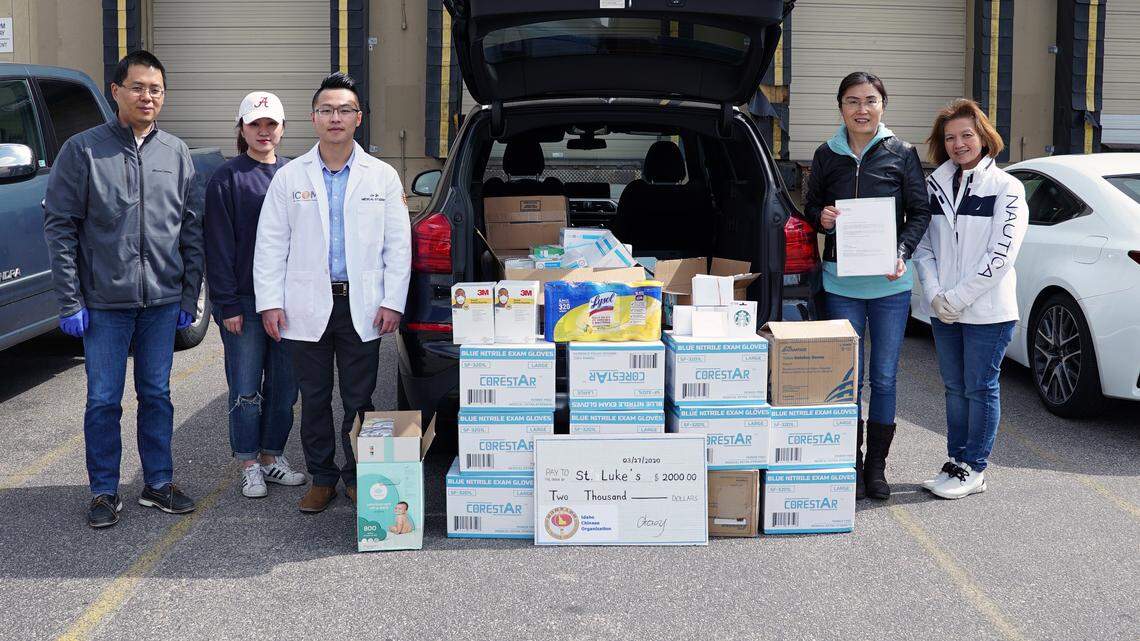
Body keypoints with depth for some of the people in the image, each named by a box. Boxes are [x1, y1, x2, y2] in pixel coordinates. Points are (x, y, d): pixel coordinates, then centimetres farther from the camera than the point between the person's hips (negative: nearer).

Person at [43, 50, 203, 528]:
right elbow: (59, 225, -4)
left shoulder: (176, 153, 6)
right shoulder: (84, 149, -4)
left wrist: (189, 295, 6)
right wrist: (70, 301, -8)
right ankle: (104, 492, 16)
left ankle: (158, 484, 23)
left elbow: (192, 229, 10)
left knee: (157, 395, 12)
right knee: (104, 401, 4)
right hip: (104, 302, -3)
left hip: (163, 300, 3)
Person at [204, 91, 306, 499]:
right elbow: (219, 245, -6)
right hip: (244, 299, -4)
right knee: (246, 387, 2)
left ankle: (272, 456, 23)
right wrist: (227, 304, -11)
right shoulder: (227, 178, -4)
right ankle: (250, 466, 13)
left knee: (284, 384, 9)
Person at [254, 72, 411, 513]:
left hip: (362, 308, 0)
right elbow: (270, 244, 4)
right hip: (307, 307, 1)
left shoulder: (382, 177, 5)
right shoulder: (290, 177, 5)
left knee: (359, 401, 6)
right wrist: (270, 303, -3)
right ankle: (321, 478, 20)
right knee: (314, 399, 8)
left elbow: (398, 245, 4)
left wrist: (393, 302, -3)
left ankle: (357, 477, 19)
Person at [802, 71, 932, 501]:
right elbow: (810, 207, 15)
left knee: (884, 377, 6)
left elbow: (920, 212, 3)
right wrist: (821, 218, -8)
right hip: (840, 283, 1)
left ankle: (876, 466, 18)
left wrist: (902, 253, -13)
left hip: (890, 283, -1)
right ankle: (850, 465, 15)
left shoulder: (902, 155, 1)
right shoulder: (827, 156, 6)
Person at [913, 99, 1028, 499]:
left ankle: (974, 470, 12)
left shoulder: (1006, 189, -7)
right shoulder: (935, 186, 8)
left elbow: (1002, 255, -14)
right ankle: (956, 462, 23)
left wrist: (957, 298, -15)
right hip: (943, 311, 5)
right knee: (955, 388, 13)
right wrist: (934, 294, -7)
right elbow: (923, 246, 8)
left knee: (981, 388, 3)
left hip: (987, 311, -5)